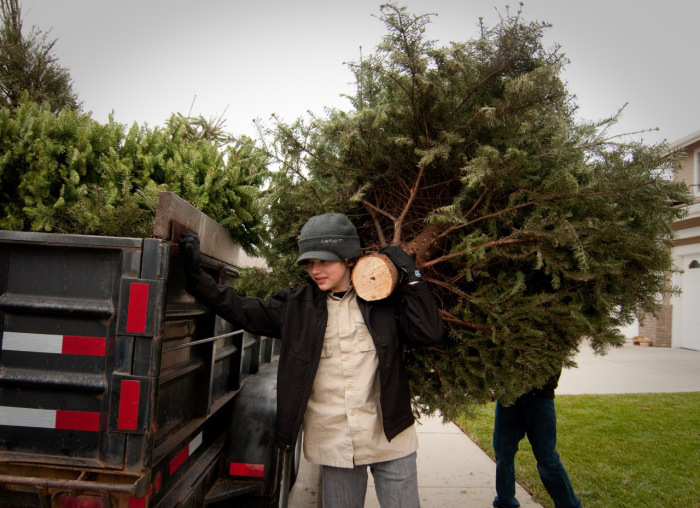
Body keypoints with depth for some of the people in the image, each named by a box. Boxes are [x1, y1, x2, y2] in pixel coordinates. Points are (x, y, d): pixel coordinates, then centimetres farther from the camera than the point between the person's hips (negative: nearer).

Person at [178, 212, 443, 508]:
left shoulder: (384, 299, -2)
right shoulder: (295, 306, 2)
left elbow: (429, 334, -8)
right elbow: (240, 310, 1)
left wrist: (411, 279, -10)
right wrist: (196, 277, -6)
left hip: (389, 438, -1)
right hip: (334, 444, 1)